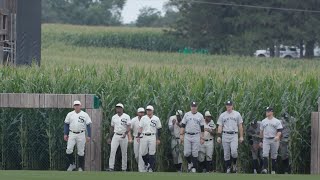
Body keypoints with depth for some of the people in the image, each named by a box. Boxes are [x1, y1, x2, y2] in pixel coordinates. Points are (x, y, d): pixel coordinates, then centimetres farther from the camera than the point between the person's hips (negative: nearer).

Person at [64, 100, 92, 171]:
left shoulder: (85, 115, 1)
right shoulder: (70, 114, 7)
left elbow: (88, 125, 0)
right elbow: (66, 124, 11)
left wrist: (89, 136, -6)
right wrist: (65, 134, 4)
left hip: (81, 135, -2)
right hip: (72, 134, 2)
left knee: (81, 151, 1)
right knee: (69, 149, -11)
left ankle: (80, 167, 10)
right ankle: (72, 164, 7)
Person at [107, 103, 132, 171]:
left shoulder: (126, 117, -2)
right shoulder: (114, 117, 10)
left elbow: (129, 127, -10)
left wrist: (125, 133, -28)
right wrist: (110, 138, 17)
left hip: (124, 136, -3)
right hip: (116, 135, 3)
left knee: (124, 153, 3)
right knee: (112, 151, -11)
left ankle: (124, 168, 10)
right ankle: (111, 167, -13)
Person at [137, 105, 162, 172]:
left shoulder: (156, 119, 5)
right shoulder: (143, 118, 7)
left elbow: (159, 129, 7)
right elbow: (140, 128, 6)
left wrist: (158, 139, 3)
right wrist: (138, 136, -4)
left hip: (152, 137, -1)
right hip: (144, 136, 2)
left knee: (152, 153, -5)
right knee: (143, 152, 0)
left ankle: (151, 168, -1)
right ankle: (146, 163, 26)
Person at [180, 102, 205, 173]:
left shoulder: (200, 116, 4)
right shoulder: (187, 115, 7)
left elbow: (202, 128, 5)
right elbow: (183, 125, 6)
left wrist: (202, 138, 1)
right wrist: (181, 135, -3)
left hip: (196, 136, -1)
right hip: (187, 136, 1)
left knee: (195, 153, -2)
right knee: (186, 153, -4)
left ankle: (194, 168, 6)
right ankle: (189, 163, 24)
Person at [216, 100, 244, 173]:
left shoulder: (237, 114, 9)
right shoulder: (222, 115, 10)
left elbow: (240, 126, 10)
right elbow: (220, 126, 8)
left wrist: (241, 136, 4)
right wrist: (219, 136, -4)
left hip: (234, 135, -2)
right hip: (225, 135, 2)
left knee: (234, 151, -18)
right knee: (226, 154, 1)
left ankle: (234, 164, 7)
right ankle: (228, 168, 9)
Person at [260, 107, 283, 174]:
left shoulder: (277, 121, 2)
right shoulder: (263, 122, 13)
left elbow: (279, 131, -7)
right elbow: (261, 132, 18)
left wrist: (277, 136, -27)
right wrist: (261, 141, 16)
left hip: (274, 140, -2)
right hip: (266, 140, 2)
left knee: (274, 156, 4)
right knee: (265, 154, -15)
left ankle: (273, 171, 11)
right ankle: (265, 169, -21)